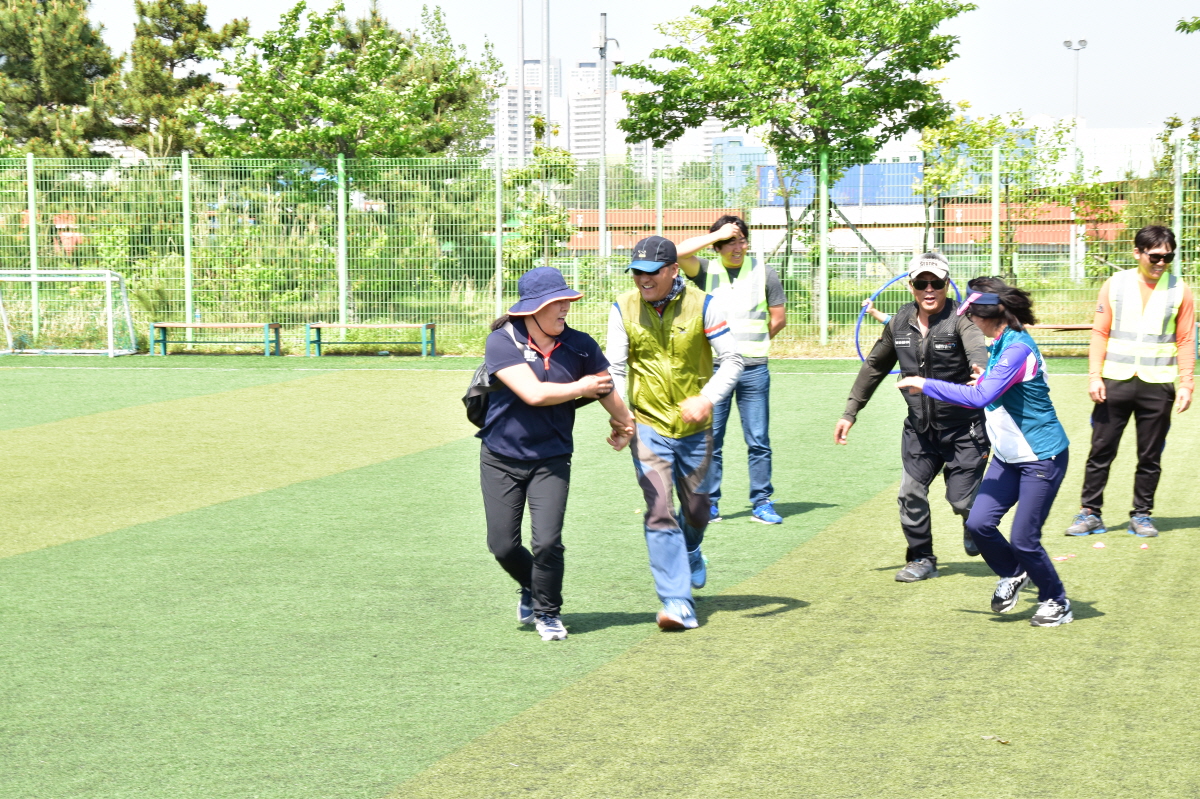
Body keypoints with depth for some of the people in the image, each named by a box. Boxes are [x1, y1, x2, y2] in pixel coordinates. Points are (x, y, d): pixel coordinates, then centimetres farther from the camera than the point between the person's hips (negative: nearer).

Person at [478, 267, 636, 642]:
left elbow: (607, 390, 12)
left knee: (547, 542, -11)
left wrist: (624, 427, 25)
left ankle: (547, 611, 13)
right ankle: (531, 587, 35)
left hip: (551, 460, 1)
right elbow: (534, 393, -24)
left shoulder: (580, 347, -4)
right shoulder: (502, 343, -15)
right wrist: (582, 388, -12)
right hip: (501, 459, -1)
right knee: (503, 545, 2)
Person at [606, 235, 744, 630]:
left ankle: (690, 553, 51)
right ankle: (678, 603, -12)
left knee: (696, 509, 15)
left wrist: (708, 398, -26)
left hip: (695, 428, 0)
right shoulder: (624, 309, -4)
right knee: (659, 513, -12)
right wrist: (617, 413, -15)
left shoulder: (703, 305, -9)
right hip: (649, 426, 0)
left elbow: (731, 360, -9)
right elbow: (616, 367, 1)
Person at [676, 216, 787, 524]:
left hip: (754, 369, 0)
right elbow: (680, 252, -14)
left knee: (758, 441, 2)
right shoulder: (706, 271, 5)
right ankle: (709, 504, 11)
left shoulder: (764, 273, 5)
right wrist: (719, 234, -12)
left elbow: (779, 318, 11)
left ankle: (761, 503, 9)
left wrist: (753, 342, 11)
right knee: (710, 440, 3)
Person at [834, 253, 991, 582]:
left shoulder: (960, 318, -17)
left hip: (963, 429, -5)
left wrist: (980, 370, -64)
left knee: (961, 499, -4)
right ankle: (922, 560, 19)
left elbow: (977, 348, -40)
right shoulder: (900, 322, 0)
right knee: (911, 494, 0)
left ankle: (974, 524, 33)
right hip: (919, 428, 5)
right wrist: (850, 411, 14)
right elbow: (875, 366, 14)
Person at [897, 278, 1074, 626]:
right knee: (978, 522, -2)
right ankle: (1013, 575, 25)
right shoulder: (1000, 345, 6)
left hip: (1042, 458, -9)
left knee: (1024, 539, -5)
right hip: (1009, 456, 9)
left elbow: (981, 396, -33)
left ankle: (1056, 603, 18)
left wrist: (927, 385, -27)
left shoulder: (1018, 349, -24)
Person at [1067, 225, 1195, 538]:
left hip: (1158, 385, 0)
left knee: (1150, 456, 5)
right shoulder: (1115, 285, 4)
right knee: (1101, 451, 2)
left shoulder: (1179, 290, 4)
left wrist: (1186, 383, -2)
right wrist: (1094, 375, -4)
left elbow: (1186, 341, 5)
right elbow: (1100, 333, 4)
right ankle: (1090, 513, 10)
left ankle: (1142, 514, 16)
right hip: (1115, 381, 0)